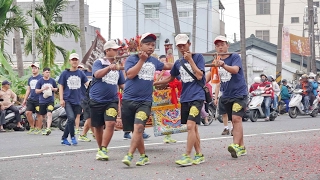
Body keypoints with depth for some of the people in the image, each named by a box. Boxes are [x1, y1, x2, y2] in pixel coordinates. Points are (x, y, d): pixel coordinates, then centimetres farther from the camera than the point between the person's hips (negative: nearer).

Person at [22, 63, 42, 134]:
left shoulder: (41, 78, -2)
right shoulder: (30, 79, 17)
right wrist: (25, 99, 19)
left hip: (38, 99, -5)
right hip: (31, 99, 6)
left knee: (39, 114, 0)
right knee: (28, 112, -6)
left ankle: (38, 129, 9)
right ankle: (32, 127, 9)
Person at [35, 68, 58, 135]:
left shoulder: (52, 80, 5)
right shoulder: (40, 81, -1)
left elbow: (56, 89, 17)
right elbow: (36, 91, -1)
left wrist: (53, 89, -6)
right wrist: (43, 89, -17)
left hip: (50, 101, 0)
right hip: (42, 101, 0)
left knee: (49, 114, -19)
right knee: (42, 115, 11)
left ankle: (48, 128, -27)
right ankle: (42, 128, 33)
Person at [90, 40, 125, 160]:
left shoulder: (117, 67, 11)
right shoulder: (98, 63, -3)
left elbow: (122, 84, 17)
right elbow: (97, 74, -24)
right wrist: (109, 67, -39)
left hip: (112, 101, 2)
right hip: (97, 100, -2)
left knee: (110, 124, -17)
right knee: (98, 126, 9)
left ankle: (103, 150, -15)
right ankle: (100, 149, 28)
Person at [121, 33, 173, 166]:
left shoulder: (154, 61, 13)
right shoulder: (132, 59, -1)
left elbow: (165, 66, 34)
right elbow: (129, 74, -18)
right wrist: (141, 60, -17)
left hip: (145, 101, 2)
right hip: (128, 100, -1)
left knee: (138, 127, -20)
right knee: (135, 130, 6)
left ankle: (129, 156, -21)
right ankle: (143, 156, 21)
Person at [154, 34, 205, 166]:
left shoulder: (198, 57, -2)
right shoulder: (178, 63, 13)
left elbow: (199, 76, -12)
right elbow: (170, 78, 26)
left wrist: (190, 60, -12)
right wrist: (154, 83, 22)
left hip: (197, 97, -6)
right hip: (184, 99, 6)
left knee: (190, 125, -17)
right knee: (193, 127, 9)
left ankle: (187, 156, -16)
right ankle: (199, 155, 16)